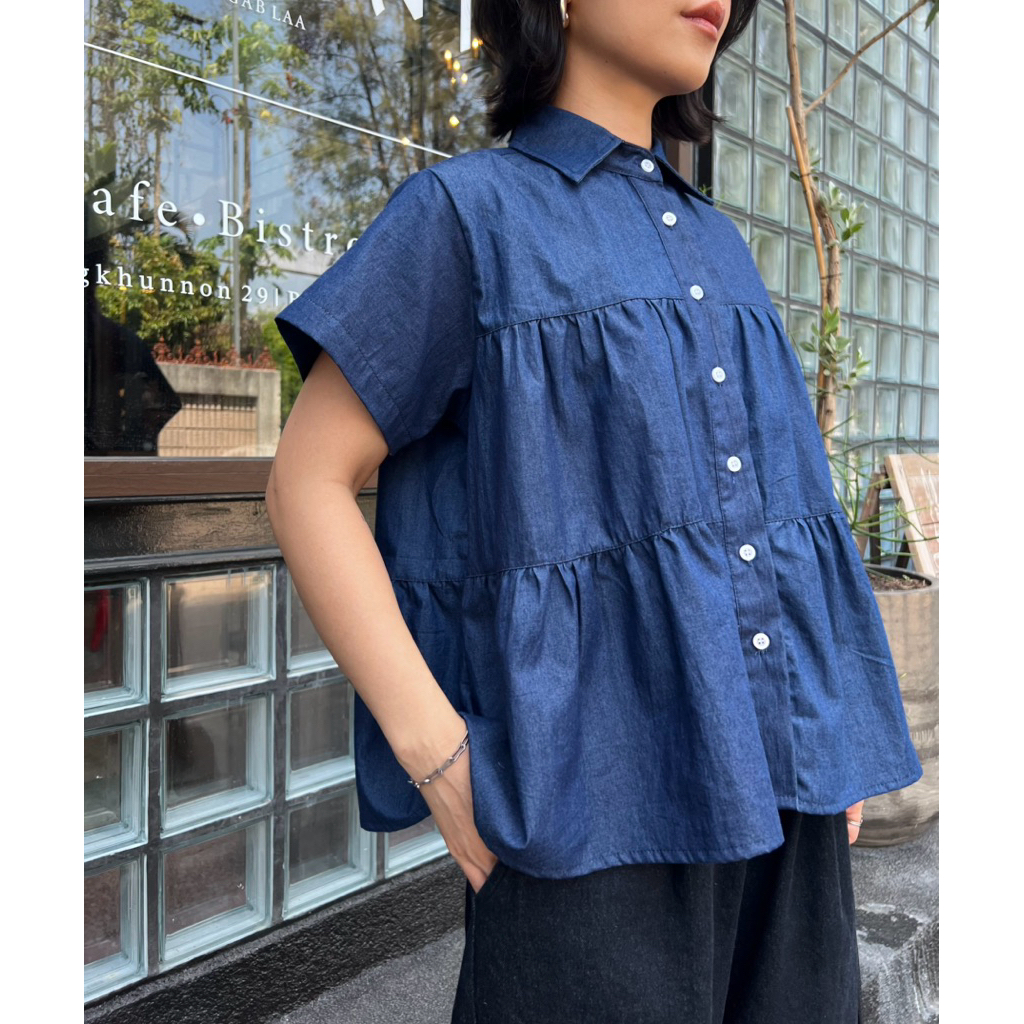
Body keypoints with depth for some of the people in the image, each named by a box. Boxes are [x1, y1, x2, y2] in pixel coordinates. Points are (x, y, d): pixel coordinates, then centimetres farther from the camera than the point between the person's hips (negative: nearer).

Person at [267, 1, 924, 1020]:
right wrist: (436, 750, -15)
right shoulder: (466, 212, -2)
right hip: (595, 797, -6)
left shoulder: (718, 248, 15)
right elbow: (308, 482, -6)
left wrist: (838, 745, 12)